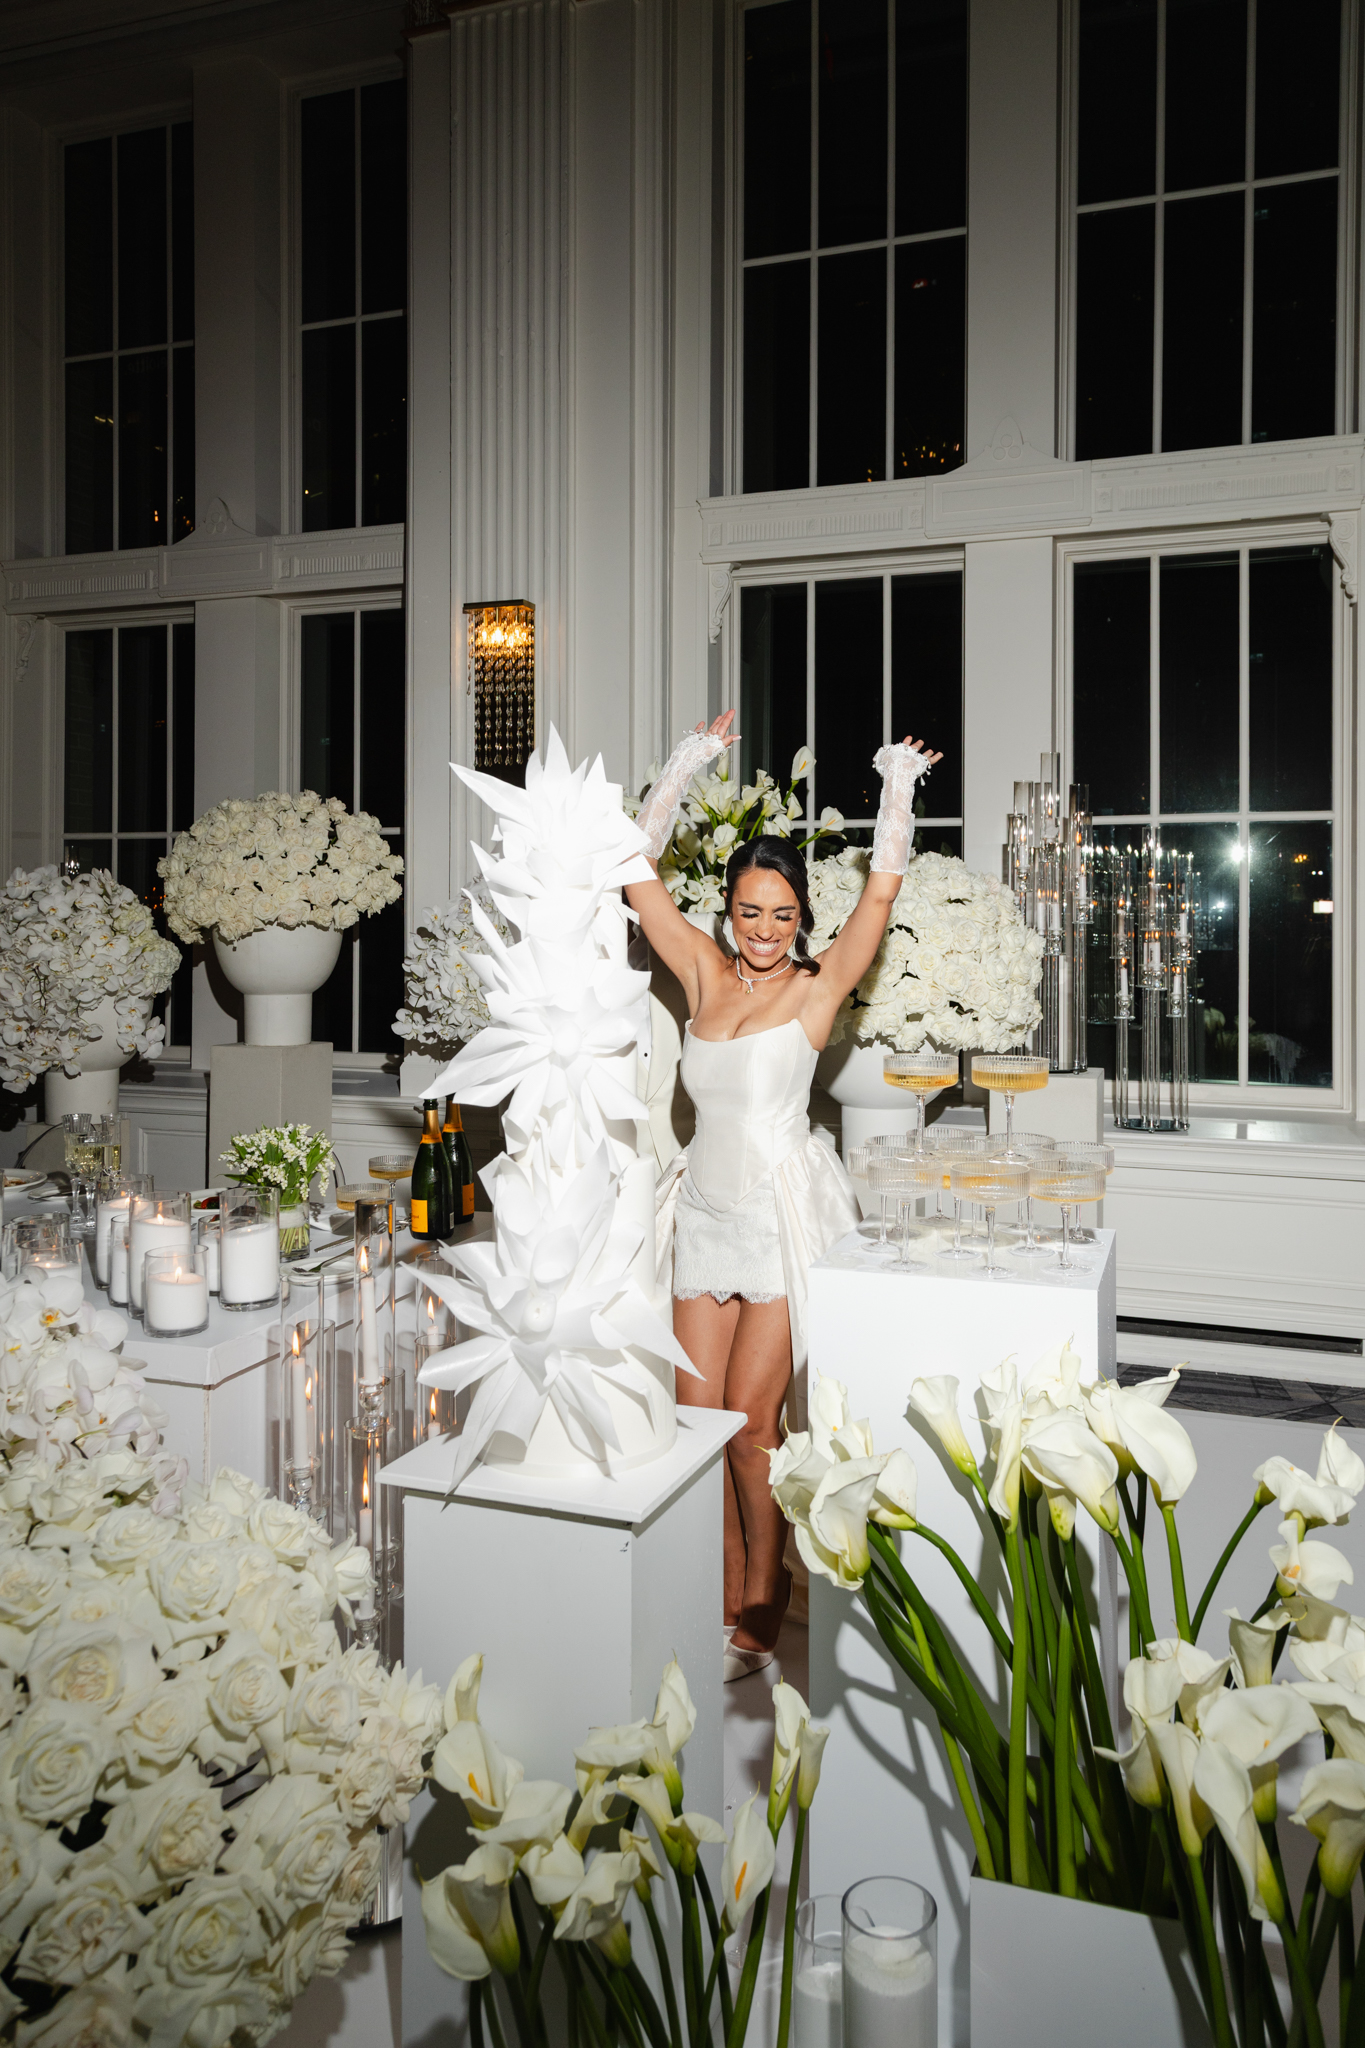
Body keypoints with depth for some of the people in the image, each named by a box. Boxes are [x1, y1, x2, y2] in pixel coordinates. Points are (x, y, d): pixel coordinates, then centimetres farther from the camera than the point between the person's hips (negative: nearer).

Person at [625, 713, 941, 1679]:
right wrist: (685, 766, 10)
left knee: (749, 1421, 0)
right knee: (698, 1418, 5)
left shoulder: (818, 985, -3)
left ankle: (761, 1617, 20)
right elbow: (638, 872, 9)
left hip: (784, 1211, -4)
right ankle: (727, 1610, 21)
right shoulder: (705, 973, 7)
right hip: (707, 1209, 5)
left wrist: (900, 785, -3)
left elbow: (883, 888, -11)